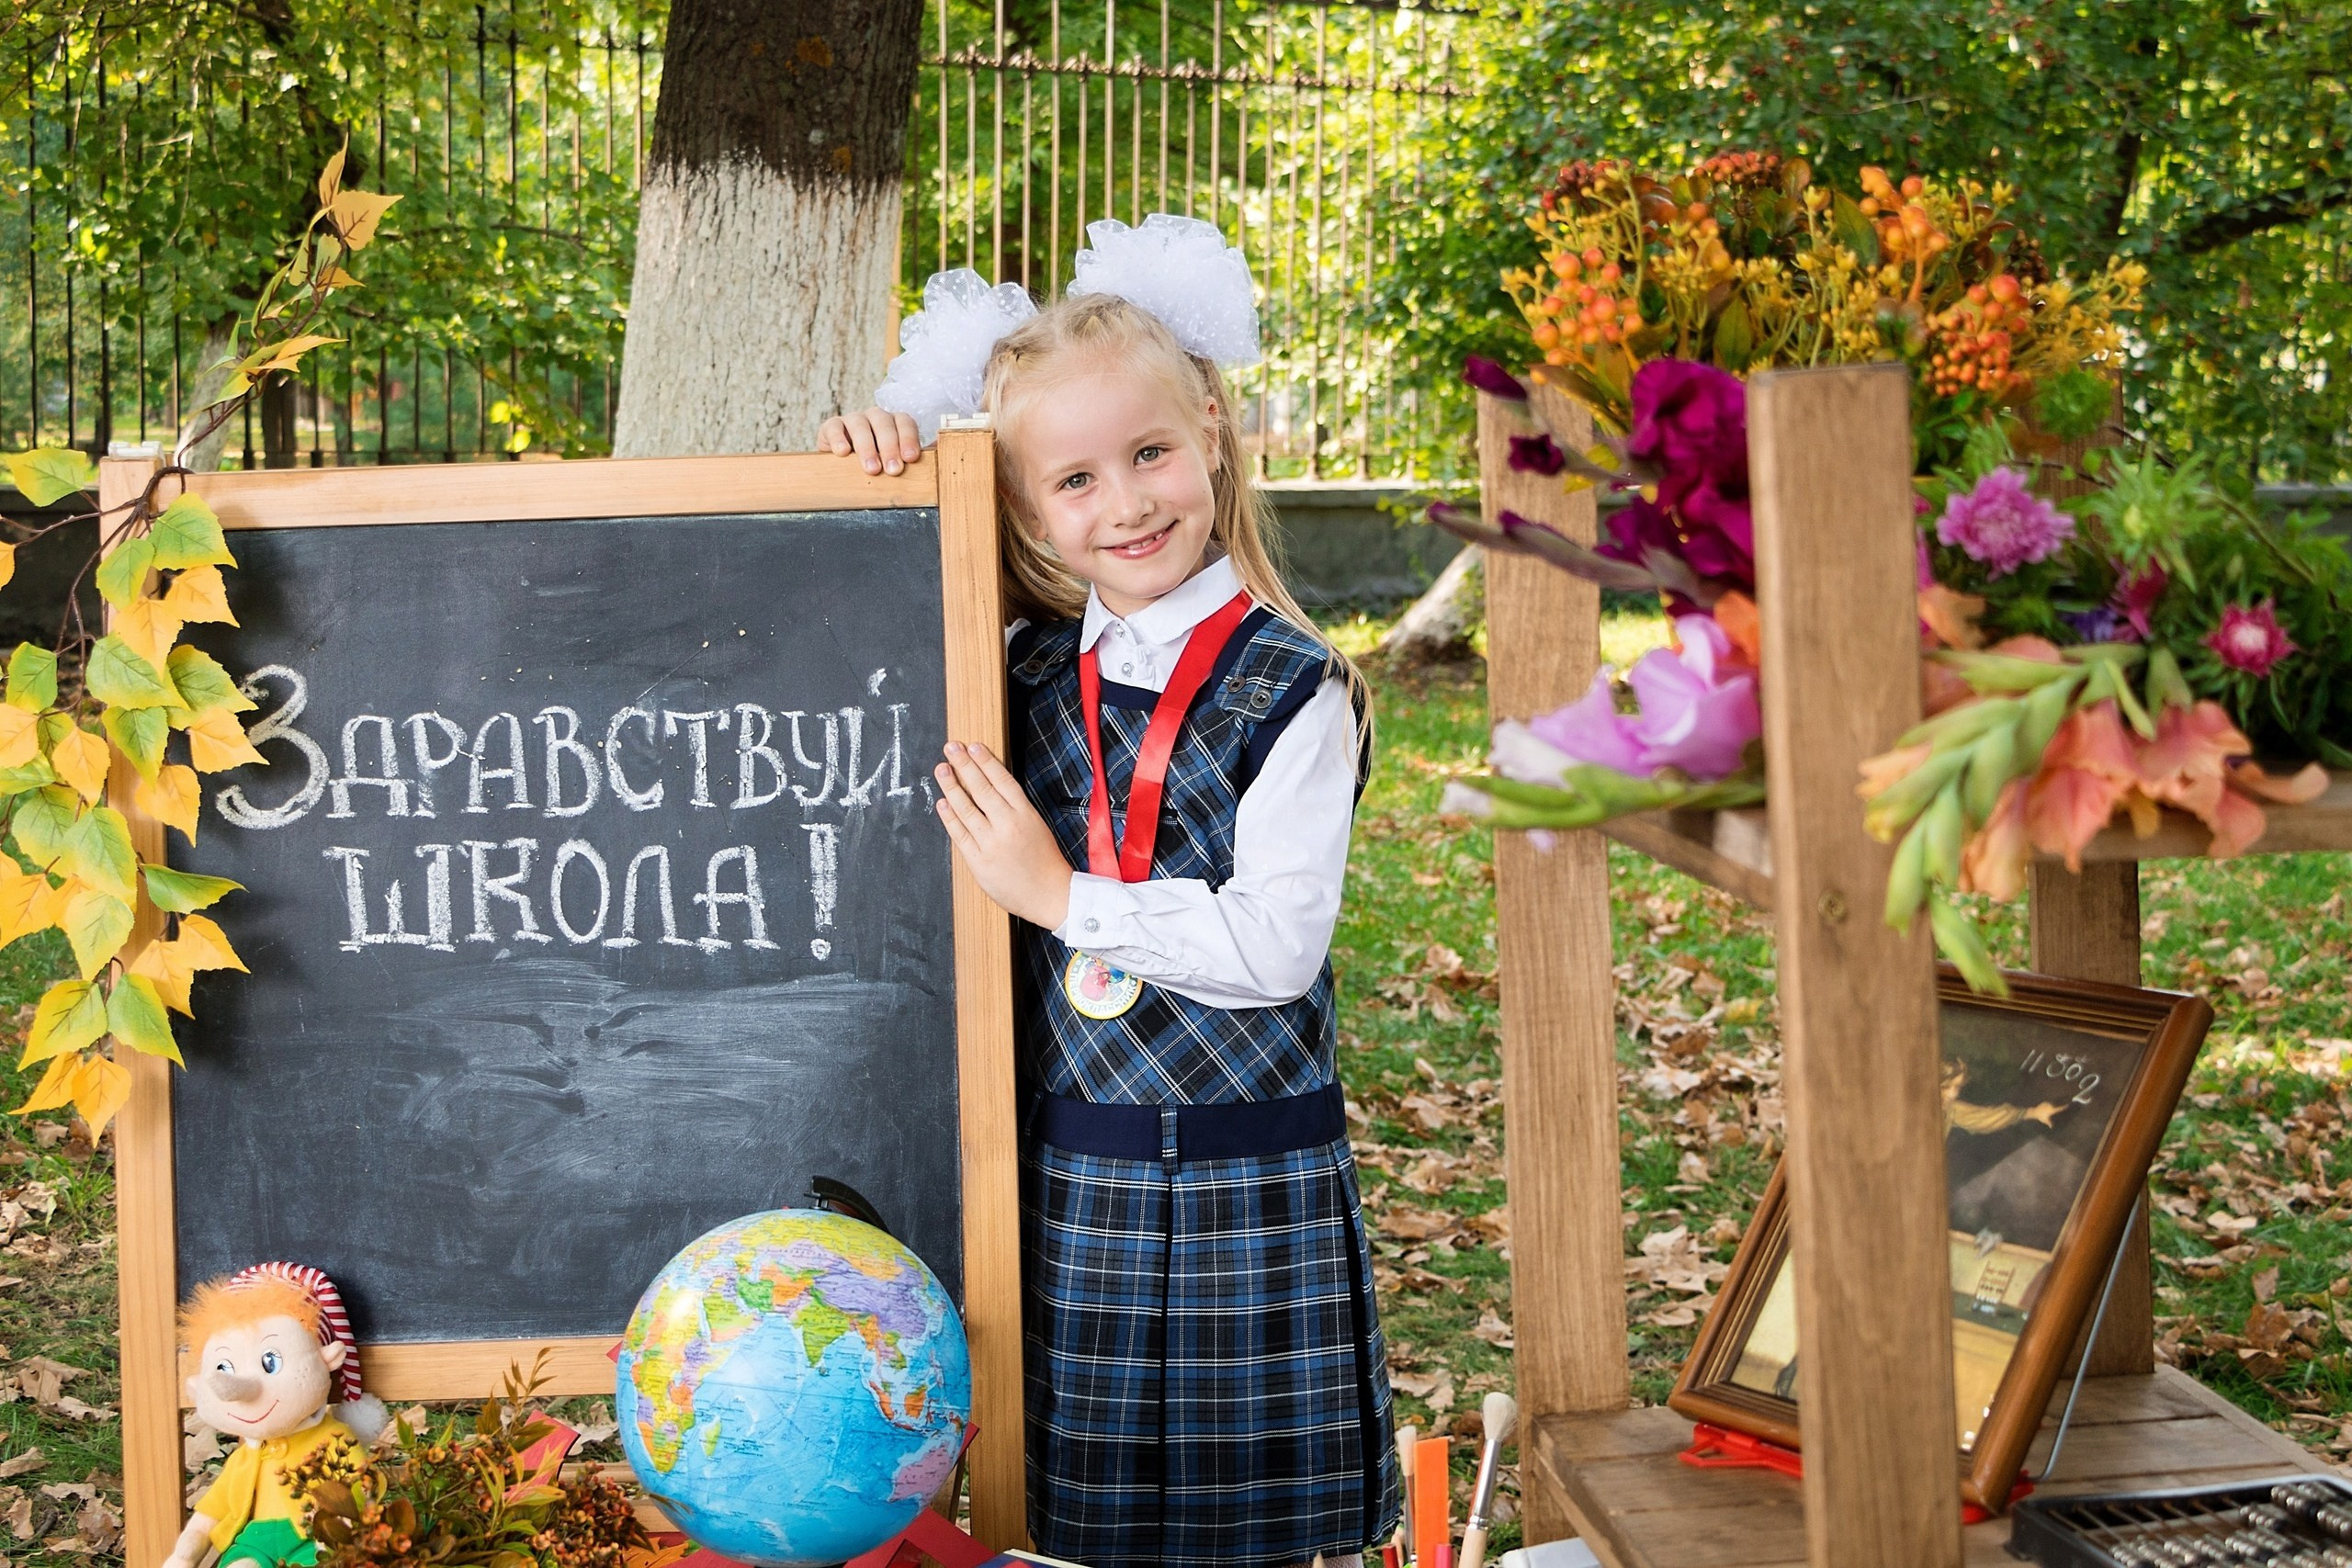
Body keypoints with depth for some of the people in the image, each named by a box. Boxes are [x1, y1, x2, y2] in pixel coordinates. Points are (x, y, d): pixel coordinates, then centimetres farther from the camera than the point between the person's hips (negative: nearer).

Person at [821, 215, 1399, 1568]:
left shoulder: (1290, 692, -10)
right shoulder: (1026, 675, 3)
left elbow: (1276, 946, -16)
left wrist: (1062, 895, -15)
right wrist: (866, 467, 0)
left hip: (1246, 1172, -4)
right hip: (1066, 1165, 4)